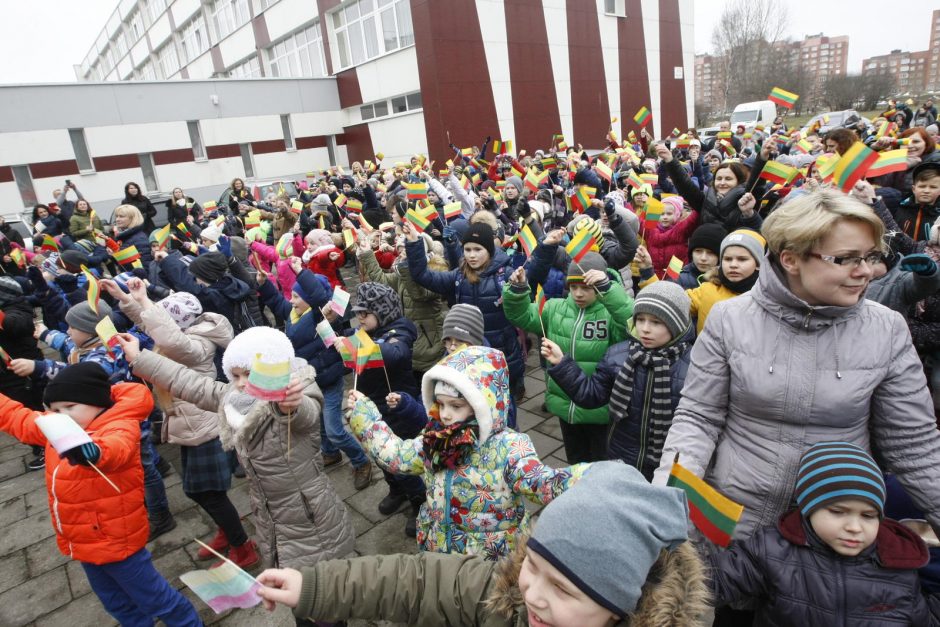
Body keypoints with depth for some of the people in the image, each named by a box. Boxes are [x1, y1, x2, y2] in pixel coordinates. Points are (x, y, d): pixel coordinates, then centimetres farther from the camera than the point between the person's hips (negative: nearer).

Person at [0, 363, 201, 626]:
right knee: (117, 603, 28)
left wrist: (94, 451, -72)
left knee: (152, 598, 11)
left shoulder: (118, 425, -27)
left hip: (115, 540, -8)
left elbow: (117, 447, -50)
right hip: (84, 541, 9)